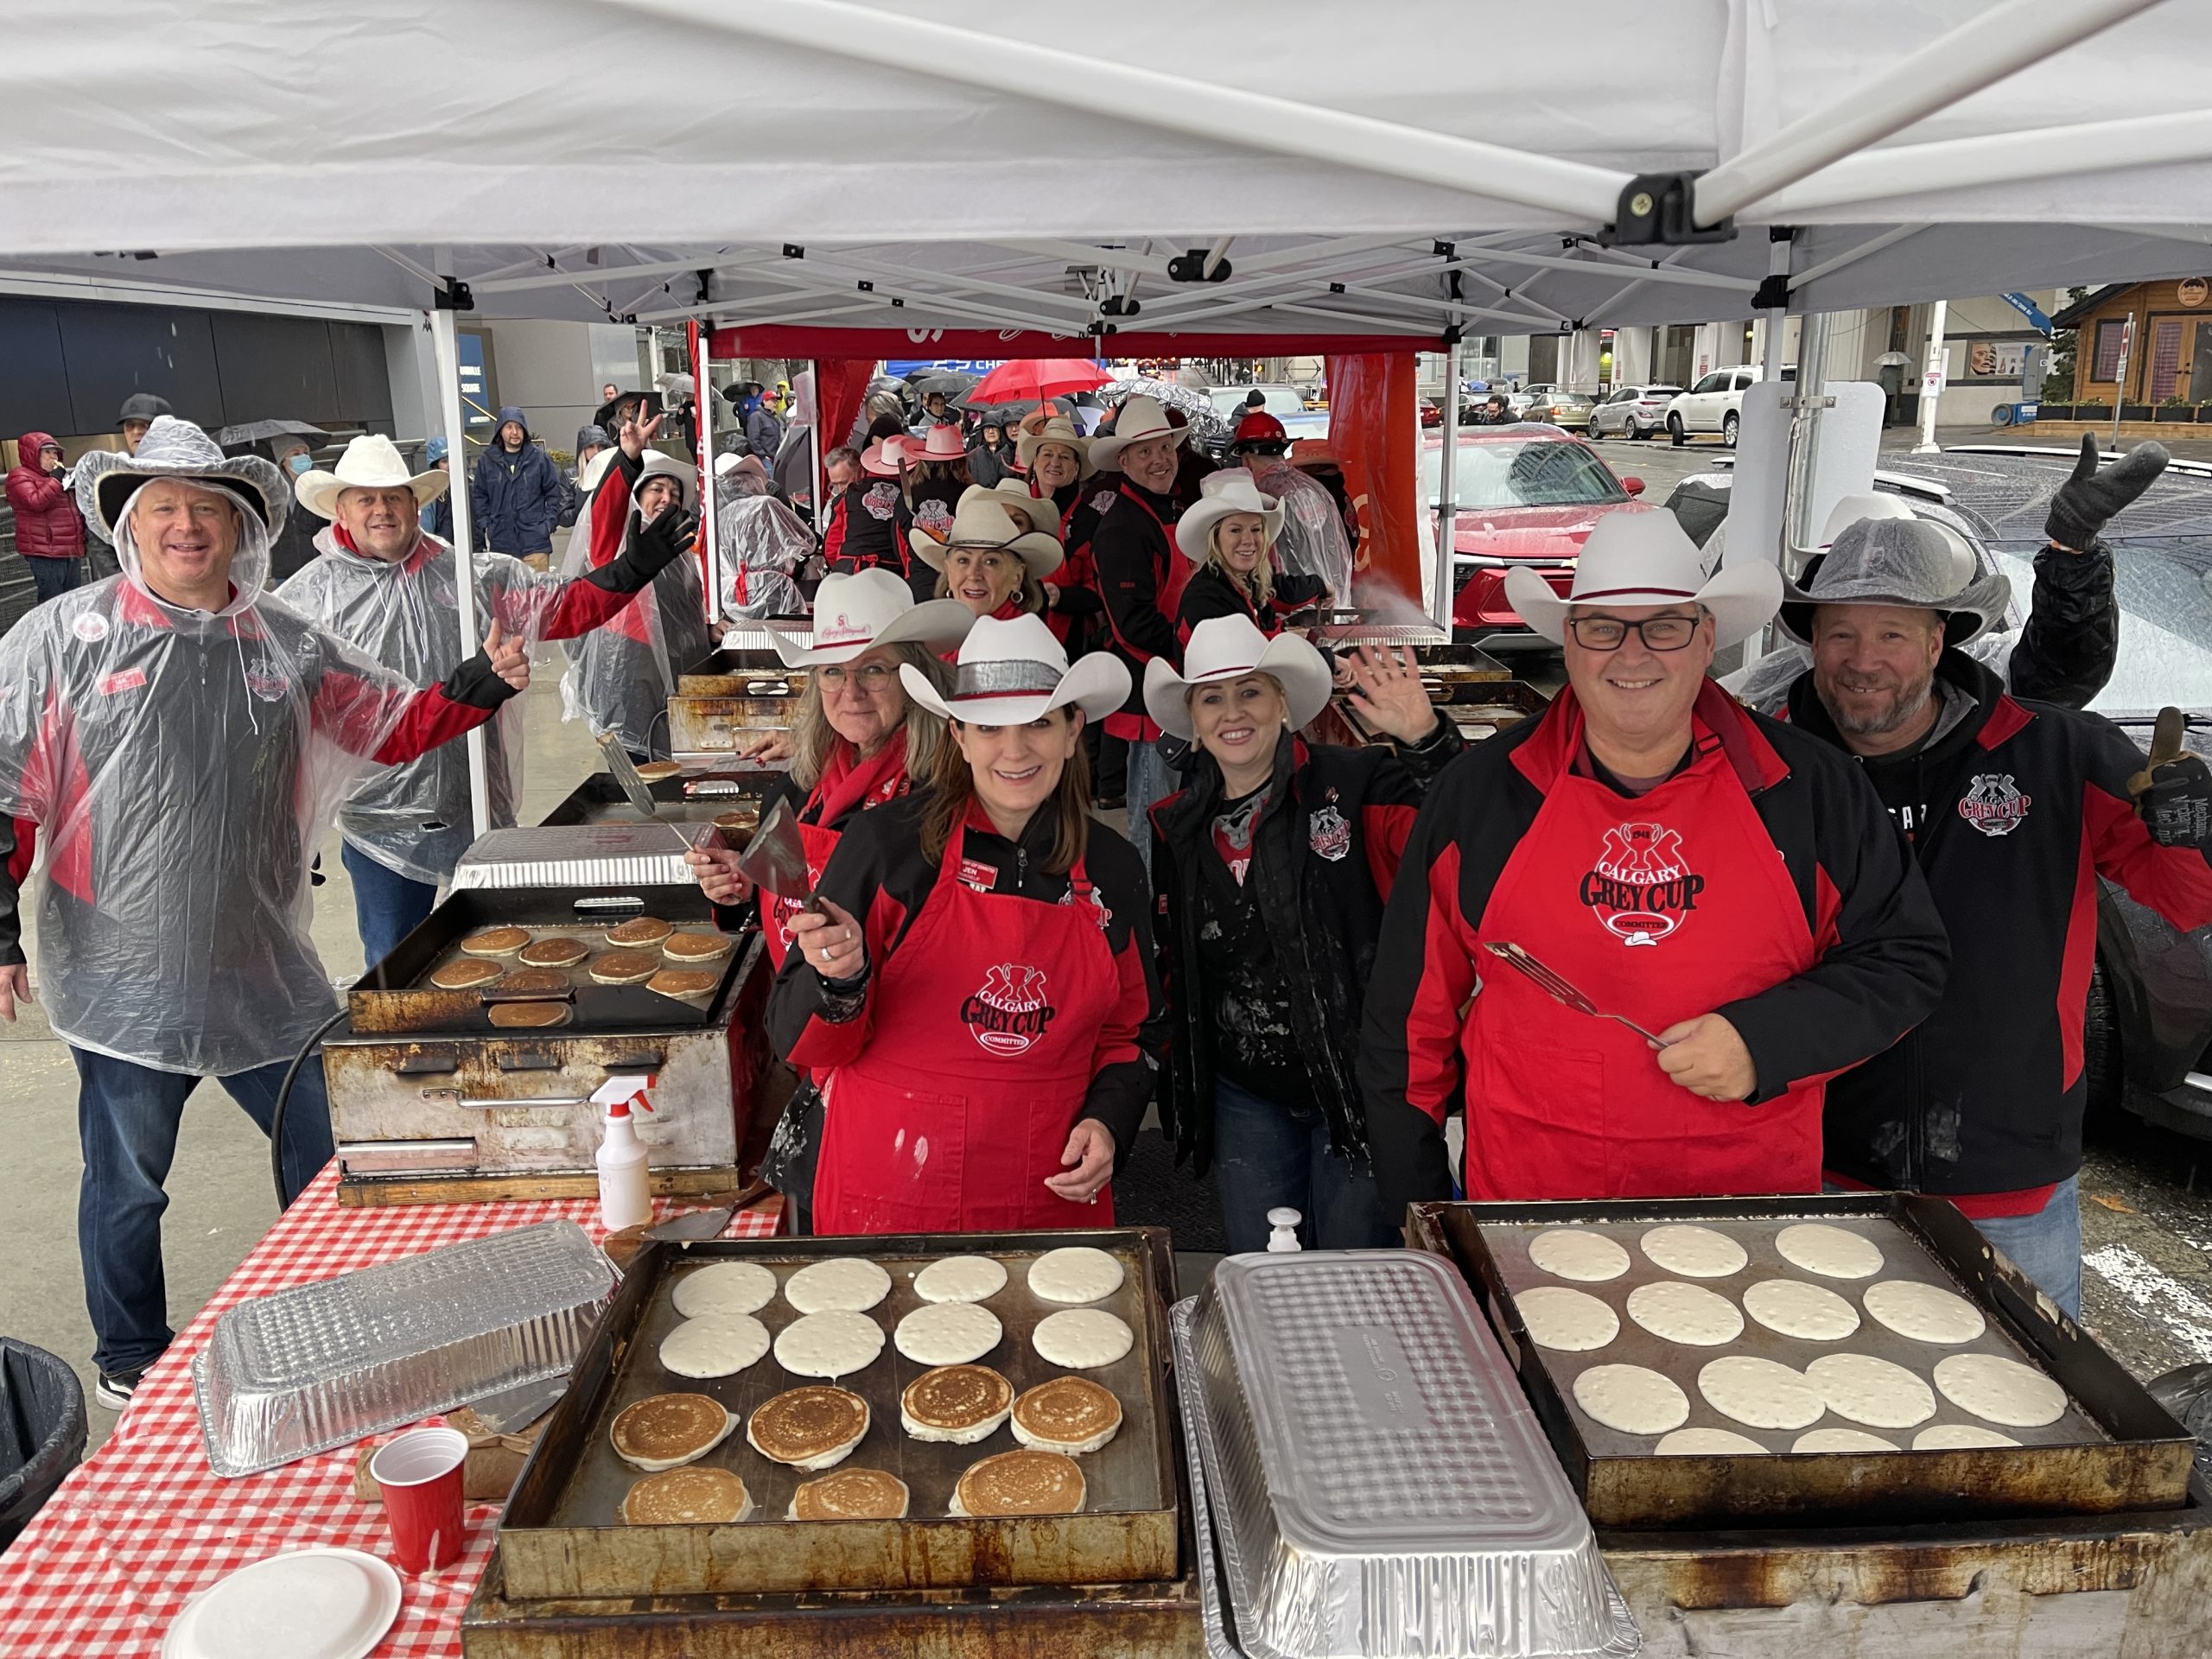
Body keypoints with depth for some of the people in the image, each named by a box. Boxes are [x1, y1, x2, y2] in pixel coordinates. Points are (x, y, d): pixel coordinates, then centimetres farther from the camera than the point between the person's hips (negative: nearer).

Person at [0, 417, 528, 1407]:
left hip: (262, 968, 4)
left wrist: (483, 684, -3)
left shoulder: (285, 644, 5)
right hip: (124, 976, -3)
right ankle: (132, 1366, 35)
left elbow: (397, 728, 13)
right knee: (127, 1184, 12)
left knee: (325, 1158, 13)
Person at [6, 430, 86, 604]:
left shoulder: (54, 477, 24)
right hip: (45, 553, -8)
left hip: (72, 551, 8)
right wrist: (55, 479, -13)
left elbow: (71, 508, 35)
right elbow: (36, 502, -19)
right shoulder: (20, 476, -1)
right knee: (53, 603, -12)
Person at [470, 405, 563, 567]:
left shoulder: (540, 458, 3)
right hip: (500, 543, 1)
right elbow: (478, 496, 12)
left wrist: (549, 523, -1)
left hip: (535, 542, -1)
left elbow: (553, 492, 7)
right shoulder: (486, 461, 6)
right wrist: (485, 525, 3)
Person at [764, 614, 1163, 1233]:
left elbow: (1130, 1031, 14)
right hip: (890, 1199, -2)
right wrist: (842, 979, -26)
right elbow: (799, 1041, -7)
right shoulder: (889, 841, -9)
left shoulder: (1112, 869, 2)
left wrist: (1107, 1122, -3)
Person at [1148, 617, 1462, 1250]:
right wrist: (1177, 1081, 11)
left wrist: (1426, 741, -36)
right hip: (1245, 1096, 4)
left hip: (1355, 1083, -4)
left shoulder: (1354, 784, -10)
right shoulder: (1178, 827, 5)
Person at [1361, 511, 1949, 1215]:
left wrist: (1765, 1041, -12)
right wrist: (1415, 1221, 6)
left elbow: (1909, 957, 5)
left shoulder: (1812, 790, -1)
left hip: (1753, 1193, 1)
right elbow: (1413, 1012, 4)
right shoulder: (1478, 793, -1)